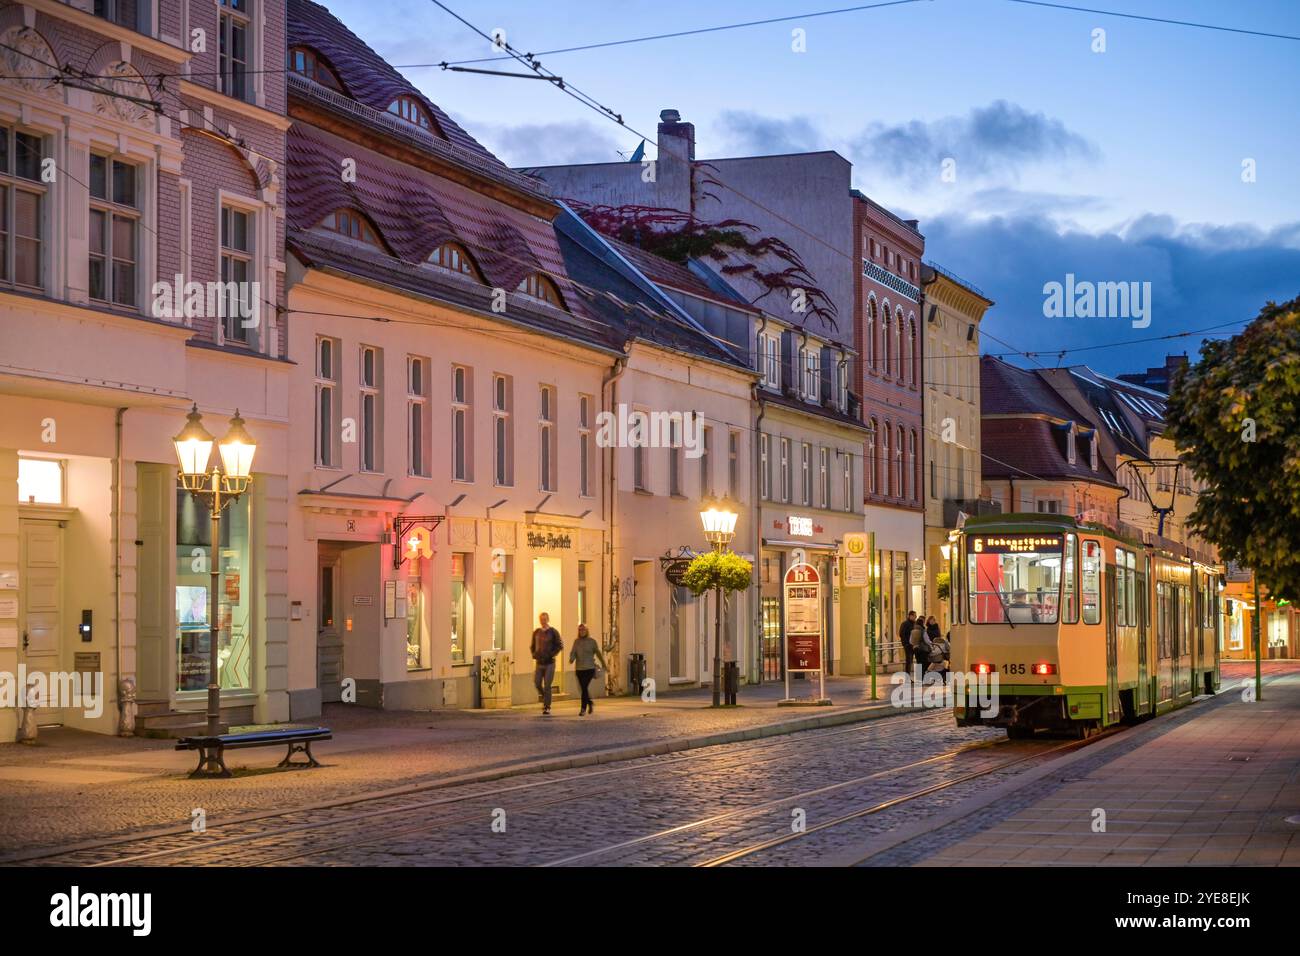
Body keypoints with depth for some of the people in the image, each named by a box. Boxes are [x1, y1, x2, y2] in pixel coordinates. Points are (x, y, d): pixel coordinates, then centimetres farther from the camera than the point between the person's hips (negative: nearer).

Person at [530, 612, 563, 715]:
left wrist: (551, 654, -15)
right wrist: (534, 654, 2)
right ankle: (544, 700, 25)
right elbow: (533, 646, 20)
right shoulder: (536, 632, 10)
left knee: (547, 685, -7)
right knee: (537, 684, -1)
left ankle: (547, 708, -2)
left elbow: (560, 645, -4)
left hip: (549, 663, -4)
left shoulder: (553, 632, -3)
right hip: (539, 663, 4)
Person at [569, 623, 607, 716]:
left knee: (585, 687, -15)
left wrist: (604, 664, 17)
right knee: (583, 688, 10)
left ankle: (583, 709, -14)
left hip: (589, 668, -4)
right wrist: (571, 659, -21)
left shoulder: (592, 641, 2)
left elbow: (598, 653, 9)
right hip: (579, 669, 4)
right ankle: (590, 704, 34)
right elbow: (573, 652, 1)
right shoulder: (576, 642, 10)